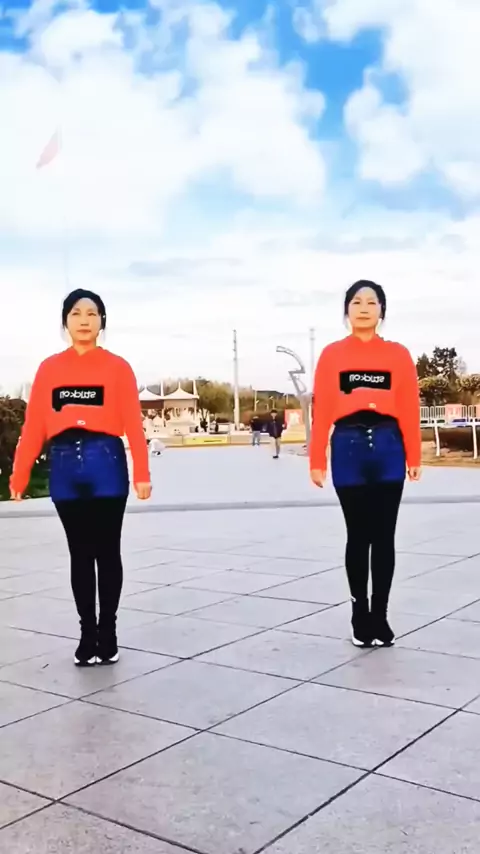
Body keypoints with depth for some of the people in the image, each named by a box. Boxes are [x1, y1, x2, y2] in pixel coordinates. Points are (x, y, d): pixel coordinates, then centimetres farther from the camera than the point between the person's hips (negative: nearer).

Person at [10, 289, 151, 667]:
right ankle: (87, 634, 20)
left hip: (106, 463, -2)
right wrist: (20, 475, -2)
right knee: (80, 553, 9)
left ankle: (108, 632, 19)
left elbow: (133, 423, -6)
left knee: (107, 552, 6)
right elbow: (34, 425, 4)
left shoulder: (117, 367, 1)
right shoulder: (49, 368, 8)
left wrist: (142, 473, -14)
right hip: (65, 466, 2)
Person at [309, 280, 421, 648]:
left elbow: (409, 409, 2)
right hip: (348, 447, -1)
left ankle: (380, 616, 17)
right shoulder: (332, 355, 4)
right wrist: (317, 460, -3)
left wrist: (413, 457, -2)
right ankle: (360, 615, 19)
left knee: (384, 537, 6)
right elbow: (321, 409, 0)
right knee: (359, 535, 6)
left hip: (388, 448, 1)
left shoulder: (398, 354, 6)